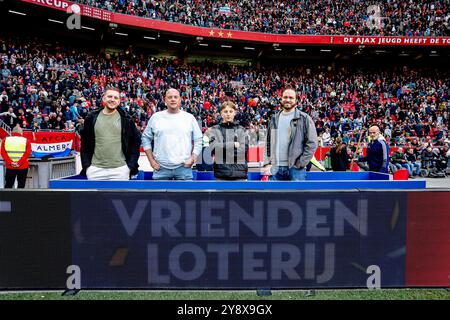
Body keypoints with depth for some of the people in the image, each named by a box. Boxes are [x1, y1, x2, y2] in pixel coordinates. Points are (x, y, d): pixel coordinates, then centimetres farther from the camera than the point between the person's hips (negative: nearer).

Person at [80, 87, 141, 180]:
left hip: (120, 169, -1)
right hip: (96, 169, 1)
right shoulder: (92, 118, 5)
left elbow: (136, 141, 6)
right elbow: (85, 143, 9)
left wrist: (131, 165, 0)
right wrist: (86, 165, 3)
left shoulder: (125, 119, 2)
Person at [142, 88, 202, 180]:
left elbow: (198, 140, 7)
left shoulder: (190, 118, 6)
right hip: (161, 168, 0)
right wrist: (151, 160, 2)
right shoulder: (156, 117, 6)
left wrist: (193, 159, -4)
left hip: (183, 167, 0)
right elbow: (146, 138, 10)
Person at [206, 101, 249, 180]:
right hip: (221, 174, -1)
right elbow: (214, 147, -10)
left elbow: (244, 148, -4)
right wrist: (233, 144, -6)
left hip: (239, 173, 1)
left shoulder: (241, 130, 9)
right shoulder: (214, 130, 6)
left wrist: (222, 150, -6)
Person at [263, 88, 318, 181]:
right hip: (275, 168, 4)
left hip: (295, 168, -4)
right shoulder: (274, 119, 15)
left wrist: (301, 163, -9)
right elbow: (268, 142, 15)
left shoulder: (304, 119, 1)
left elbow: (312, 143, -4)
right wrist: (267, 163, 5)